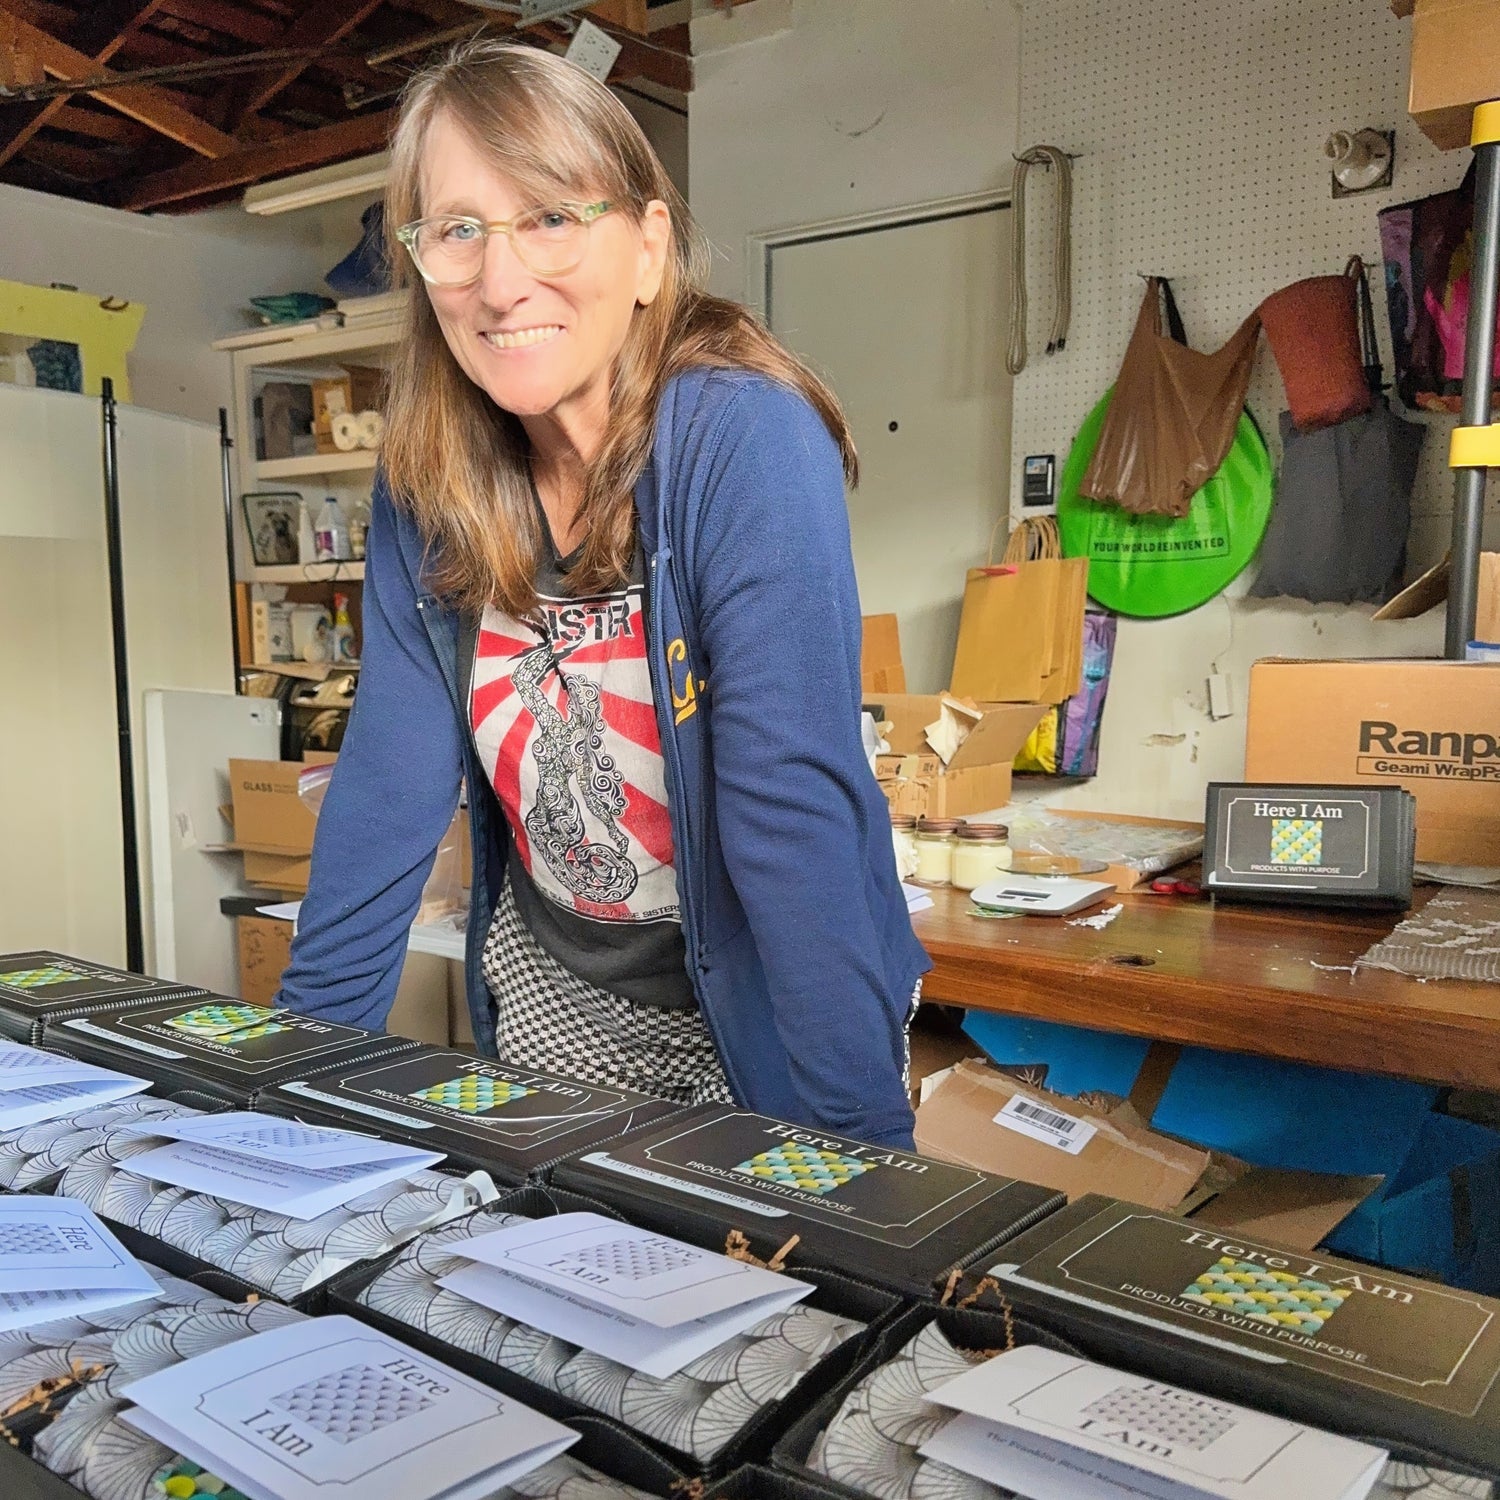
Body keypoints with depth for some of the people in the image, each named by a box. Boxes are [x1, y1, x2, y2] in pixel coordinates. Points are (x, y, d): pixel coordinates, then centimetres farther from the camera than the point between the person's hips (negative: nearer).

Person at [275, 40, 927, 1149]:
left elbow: (793, 800, -29)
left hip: (747, 1009, -4)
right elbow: (388, 792, -6)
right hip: (547, 1002, 5)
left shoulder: (748, 444, -24)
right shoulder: (424, 489, -7)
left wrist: (864, 1141, -28)